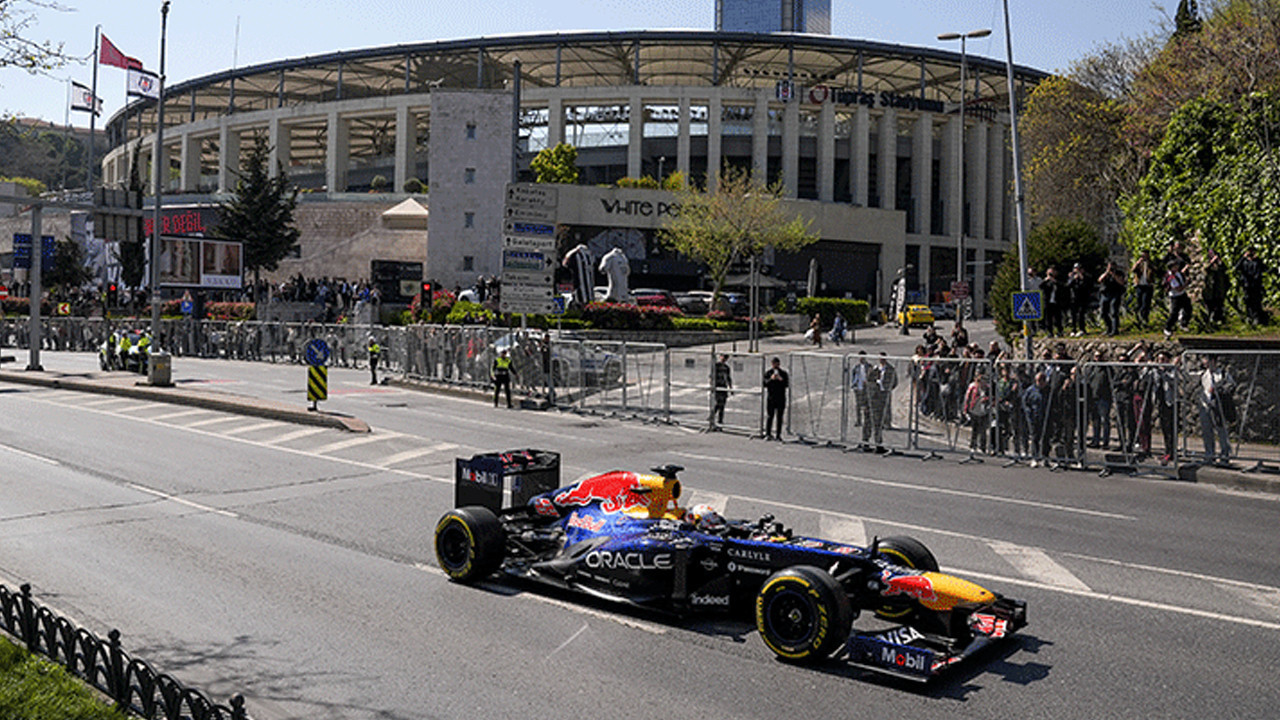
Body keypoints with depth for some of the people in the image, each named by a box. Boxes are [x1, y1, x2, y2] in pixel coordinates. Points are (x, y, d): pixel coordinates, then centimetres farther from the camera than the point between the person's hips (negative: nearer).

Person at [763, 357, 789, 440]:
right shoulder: (768, 373, 5)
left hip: (781, 398, 1)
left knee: (779, 417, 2)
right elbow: (764, 384, -4)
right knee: (769, 416, -5)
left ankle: (778, 435, 5)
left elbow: (787, 385, 1)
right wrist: (771, 379, -20)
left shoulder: (783, 373, 8)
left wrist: (781, 380, -18)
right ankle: (768, 434, -3)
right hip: (770, 397, -1)